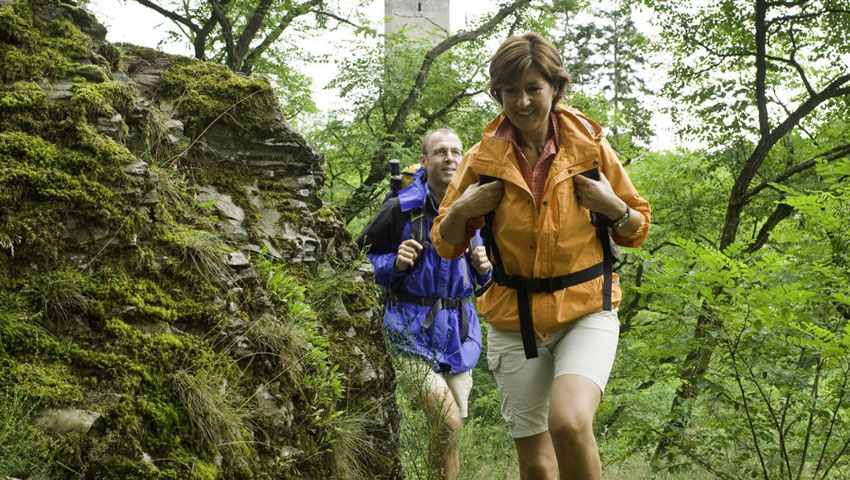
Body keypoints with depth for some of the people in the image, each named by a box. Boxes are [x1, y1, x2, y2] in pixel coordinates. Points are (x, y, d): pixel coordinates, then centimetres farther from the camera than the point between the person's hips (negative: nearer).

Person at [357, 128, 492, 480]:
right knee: (448, 422, -19)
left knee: (451, 430, 10)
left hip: (459, 332, 5)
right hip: (413, 331, -5)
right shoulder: (400, 209, -9)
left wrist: (484, 268, -4)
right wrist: (395, 264, -20)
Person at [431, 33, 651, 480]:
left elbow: (638, 229, 9)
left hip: (587, 312, -2)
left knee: (569, 423, -29)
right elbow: (445, 244, 8)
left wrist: (611, 205, -13)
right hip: (514, 321, 2)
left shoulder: (590, 147, -2)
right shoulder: (482, 159, 0)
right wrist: (462, 210, -12)